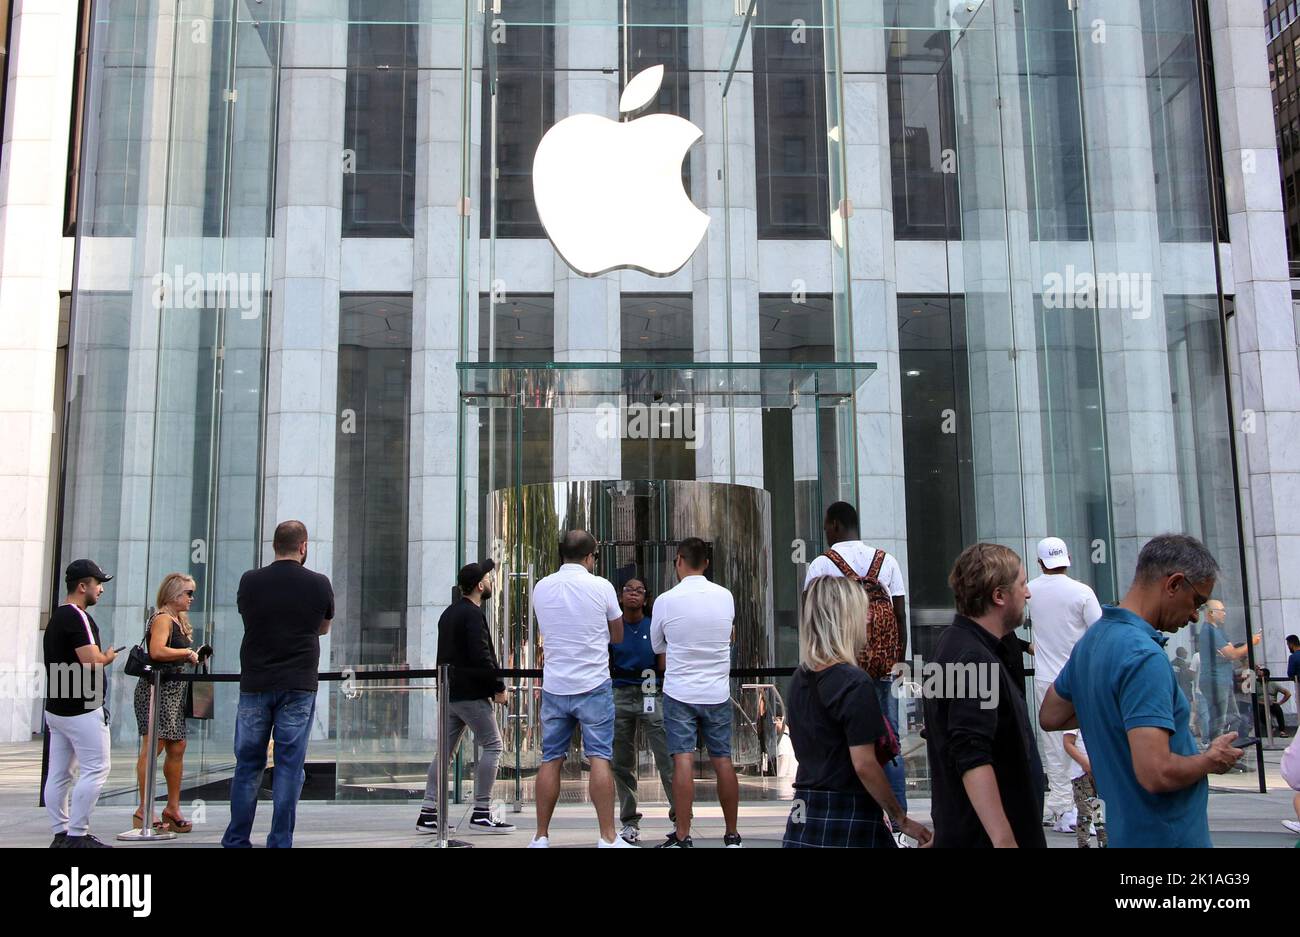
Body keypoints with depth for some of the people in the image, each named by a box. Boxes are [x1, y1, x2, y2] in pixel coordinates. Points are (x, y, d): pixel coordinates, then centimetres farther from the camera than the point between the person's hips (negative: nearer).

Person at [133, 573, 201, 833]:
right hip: (157, 688, -10)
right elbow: (157, 651, -25)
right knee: (153, 746, -10)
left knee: (177, 747, 10)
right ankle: (144, 811, -8)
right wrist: (187, 653, -15)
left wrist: (193, 656, 13)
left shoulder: (178, 621, 20)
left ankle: (173, 808, 16)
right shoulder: (163, 619, -10)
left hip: (174, 690, 10)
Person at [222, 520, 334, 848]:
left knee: (248, 766, 10)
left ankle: (236, 841, 15)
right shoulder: (319, 584, -3)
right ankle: (280, 843, 4)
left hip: (255, 685, 2)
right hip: (298, 687, -1)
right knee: (289, 767, 3)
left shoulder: (250, 581, -1)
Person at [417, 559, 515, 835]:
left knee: (445, 751, 10)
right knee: (492, 746, -4)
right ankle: (481, 814, -6)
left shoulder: (449, 613, 18)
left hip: (449, 692, 9)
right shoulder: (473, 614, -12)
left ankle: (428, 813, 9)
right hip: (472, 693, -9)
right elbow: (481, 657, -20)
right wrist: (498, 687, -13)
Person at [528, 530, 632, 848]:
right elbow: (617, 636, 5)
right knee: (599, 758, -2)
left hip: (554, 687, 4)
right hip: (593, 685, -3)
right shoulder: (600, 586, -7)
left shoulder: (541, 588, 4)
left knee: (551, 759, 9)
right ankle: (608, 838, -3)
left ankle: (541, 837, 13)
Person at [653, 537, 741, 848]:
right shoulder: (726, 597, 1)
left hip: (680, 692, -3)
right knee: (723, 761, 8)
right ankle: (732, 835, 16)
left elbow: (657, 647, 7)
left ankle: (682, 837, -5)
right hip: (718, 692, 3)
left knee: (683, 761, -4)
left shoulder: (666, 601, -8)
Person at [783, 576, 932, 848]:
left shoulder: (800, 679, 7)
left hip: (803, 818, 7)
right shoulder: (854, 683, -15)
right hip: (848, 821, -7)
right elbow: (864, 765, -17)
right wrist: (902, 819, -8)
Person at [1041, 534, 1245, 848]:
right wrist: (1211, 760, -12)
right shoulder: (1144, 657, -25)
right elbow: (1157, 774, -31)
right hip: (1166, 835, -8)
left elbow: (1050, 717, 15)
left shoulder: (1091, 640, 4)